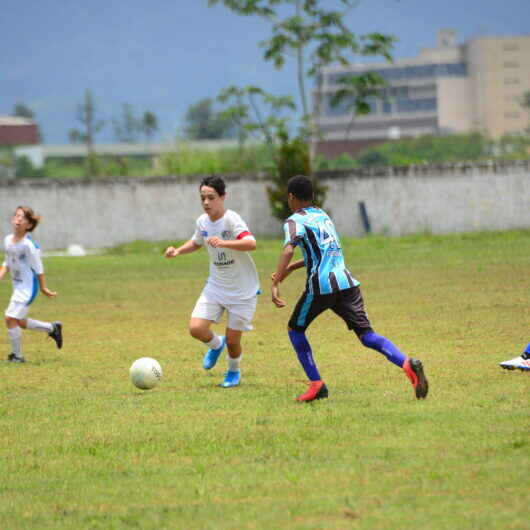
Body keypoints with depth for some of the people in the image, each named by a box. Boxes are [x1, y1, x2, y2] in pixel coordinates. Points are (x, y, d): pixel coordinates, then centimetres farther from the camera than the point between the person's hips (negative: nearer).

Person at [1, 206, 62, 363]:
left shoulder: (28, 245, -20)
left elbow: (38, 268, -13)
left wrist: (43, 287, -6)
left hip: (28, 287, -8)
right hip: (17, 286, 8)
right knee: (19, 322, 16)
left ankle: (17, 355, 1)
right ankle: (52, 328, 36)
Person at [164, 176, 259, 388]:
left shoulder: (231, 220, -22)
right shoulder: (202, 222, 0)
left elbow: (251, 243, -38)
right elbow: (196, 242, 22)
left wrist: (223, 243, -52)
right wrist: (178, 251, 3)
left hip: (242, 290, -5)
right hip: (215, 286, 5)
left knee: (232, 340, -1)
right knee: (196, 328, -10)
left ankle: (234, 372, 32)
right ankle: (216, 344, 25)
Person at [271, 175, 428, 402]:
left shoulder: (294, 221, 1)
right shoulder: (323, 215, 25)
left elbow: (288, 249, -19)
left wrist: (275, 284, -23)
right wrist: (289, 270, 38)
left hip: (321, 286, -6)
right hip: (347, 283, 6)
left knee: (295, 329, 17)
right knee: (366, 334, -1)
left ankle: (316, 384, 7)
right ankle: (408, 364, -25)